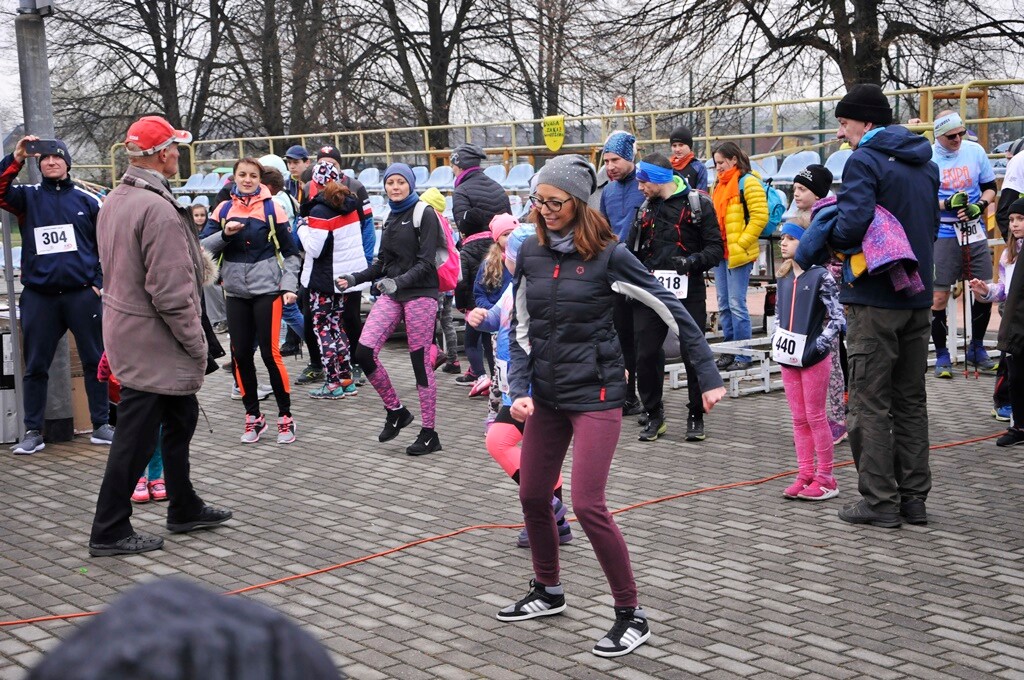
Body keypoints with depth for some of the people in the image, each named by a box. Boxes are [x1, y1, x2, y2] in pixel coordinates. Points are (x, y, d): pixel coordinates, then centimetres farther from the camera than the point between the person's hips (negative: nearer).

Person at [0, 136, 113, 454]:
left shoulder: (87, 200, 7)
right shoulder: (28, 196, 7)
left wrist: (100, 282, 0)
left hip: (82, 294, 0)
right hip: (38, 296, 0)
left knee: (95, 361, 5)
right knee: (35, 367, 6)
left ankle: (101, 425, 15)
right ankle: (33, 431, 14)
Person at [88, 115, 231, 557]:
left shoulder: (113, 202, 8)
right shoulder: (158, 209, -23)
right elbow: (171, 292, -25)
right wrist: (195, 341, -14)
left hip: (127, 332, 10)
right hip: (154, 343, -10)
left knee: (180, 419, 22)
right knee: (136, 437, 0)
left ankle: (184, 508, 35)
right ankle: (109, 532, 9)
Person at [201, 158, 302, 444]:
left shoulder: (272, 209, -1)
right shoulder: (223, 210, 7)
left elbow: (291, 253, 2)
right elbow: (204, 247, 2)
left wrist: (289, 286, -9)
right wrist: (224, 234, -16)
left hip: (267, 289, -3)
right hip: (236, 292, 3)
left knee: (270, 352, -5)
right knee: (241, 354, 4)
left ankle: (285, 417, 7)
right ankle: (253, 416, 18)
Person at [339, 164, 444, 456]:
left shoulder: (423, 214, -5)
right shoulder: (392, 217, 17)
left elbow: (426, 262, -13)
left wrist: (399, 281, -27)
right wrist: (355, 278, 6)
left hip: (420, 294, -7)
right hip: (391, 294, 7)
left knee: (421, 363, -3)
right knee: (364, 352, -7)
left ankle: (429, 434, 8)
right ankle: (395, 410, 13)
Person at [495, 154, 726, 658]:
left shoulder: (608, 254, -12)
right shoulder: (531, 253, 2)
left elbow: (670, 310, -9)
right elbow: (521, 328, 7)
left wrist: (709, 377, -9)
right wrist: (519, 389, -6)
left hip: (594, 392, -6)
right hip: (546, 392, 6)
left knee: (587, 504, -13)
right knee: (532, 496, 12)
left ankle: (631, 615, 1)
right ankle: (548, 592, 35)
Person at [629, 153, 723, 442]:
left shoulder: (698, 204, -4)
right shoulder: (646, 208, 13)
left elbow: (715, 248, -7)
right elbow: (634, 250, 21)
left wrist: (692, 261, -23)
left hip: (688, 293, -4)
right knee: (645, 354, 2)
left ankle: (696, 416, 16)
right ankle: (653, 414, 16)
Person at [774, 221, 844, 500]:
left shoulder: (820, 275, -12)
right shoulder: (784, 277, 9)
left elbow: (837, 317, -14)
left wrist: (817, 347, -18)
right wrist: (777, 342, 6)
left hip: (813, 359, -7)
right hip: (789, 358, 7)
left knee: (816, 417, 0)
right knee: (799, 419, 10)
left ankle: (825, 478, 8)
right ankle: (805, 474, 18)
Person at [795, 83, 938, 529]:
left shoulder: (864, 161, -12)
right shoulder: (925, 163, 15)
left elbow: (853, 224, -25)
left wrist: (807, 253, -12)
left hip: (875, 299, -8)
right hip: (918, 297, 8)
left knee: (869, 403, -1)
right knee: (911, 401, 14)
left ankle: (879, 501, 1)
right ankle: (914, 497, 18)